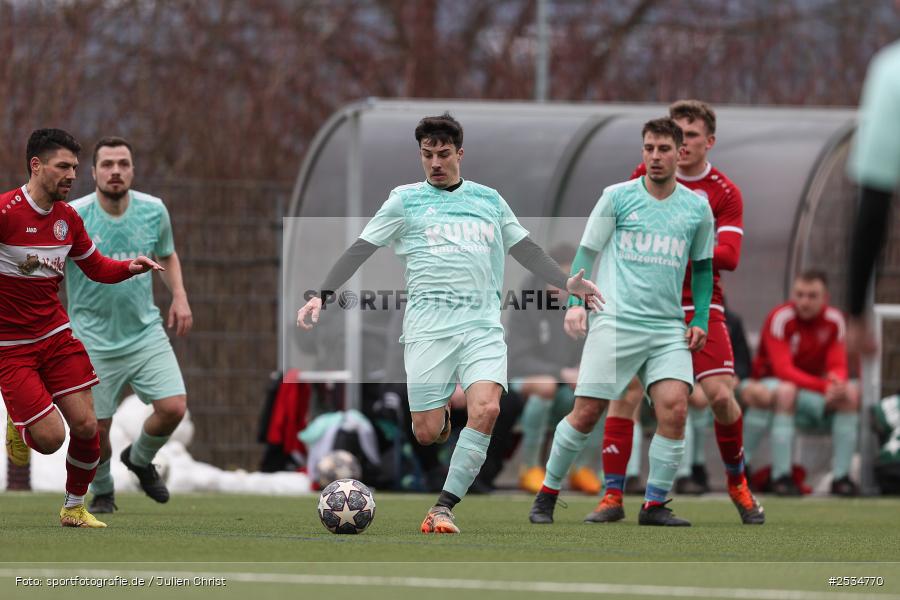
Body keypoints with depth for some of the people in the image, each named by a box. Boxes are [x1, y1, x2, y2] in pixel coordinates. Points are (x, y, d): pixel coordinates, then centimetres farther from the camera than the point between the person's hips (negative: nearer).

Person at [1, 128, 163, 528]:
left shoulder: (68, 218, 5)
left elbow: (96, 267, 18)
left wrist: (130, 268, -2)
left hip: (55, 334, 6)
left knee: (86, 426, -2)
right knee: (50, 438, -12)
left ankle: (74, 509, 19)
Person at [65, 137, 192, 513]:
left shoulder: (153, 211, -2)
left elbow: (167, 255, 16)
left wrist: (179, 297, 3)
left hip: (145, 333, 3)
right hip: (93, 340, -3)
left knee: (173, 408, -10)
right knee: (96, 429, -2)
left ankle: (140, 459, 23)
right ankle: (102, 492, 29)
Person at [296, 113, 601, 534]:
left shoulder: (489, 200, 16)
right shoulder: (406, 200, 8)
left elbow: (525, 250, 24)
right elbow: (360, 249, 5)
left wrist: (566, 282, 12)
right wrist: (322, 295, -6)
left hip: (483, 325, 2)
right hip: (428, 326, -2)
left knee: (486, 409, -22)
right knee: (426, 434, -7)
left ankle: (444, 508, -16)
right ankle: (441, 413, 32)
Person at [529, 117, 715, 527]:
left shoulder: (697, 208, 11)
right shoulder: (617, 197, 3)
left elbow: (703, 267, 21)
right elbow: (587, 251, 6)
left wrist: (700, 320, 11)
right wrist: (575, 302, -6)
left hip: (669, 329, 2)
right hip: (615, 321, -2)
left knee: (674, 408, -16)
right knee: (587, 412, -6)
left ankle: (655, 505, -5)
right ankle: (547, 495, 12)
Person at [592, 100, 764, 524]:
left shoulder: (724, 193, -3)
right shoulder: (647, 174, 5)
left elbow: (729, 256, -14)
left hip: (700, 306, -2)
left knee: (719, 394, -12)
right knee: (625, 394, -11)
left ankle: (738, 485, 13)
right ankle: (612, 496, -5)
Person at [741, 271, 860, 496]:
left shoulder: (834, 320, -2)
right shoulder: (780, 318, -18)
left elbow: (838, 366, -6)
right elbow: (783, 369, -26)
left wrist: (837, 382, -33)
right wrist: (824, 387, -39)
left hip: (812, 393, 5)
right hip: (770, 383, -5)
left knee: (851, 393, -22)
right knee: (786, 391, -39)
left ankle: (841, 476, -20)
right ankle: (781, 476, -38)